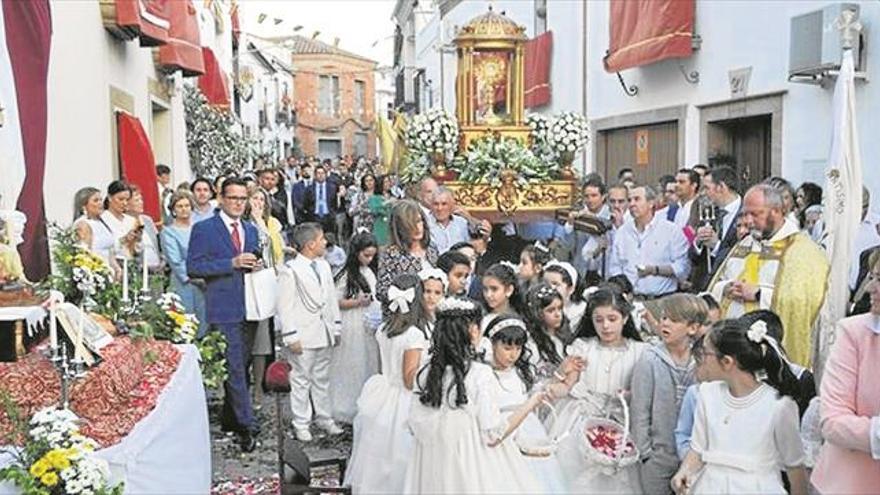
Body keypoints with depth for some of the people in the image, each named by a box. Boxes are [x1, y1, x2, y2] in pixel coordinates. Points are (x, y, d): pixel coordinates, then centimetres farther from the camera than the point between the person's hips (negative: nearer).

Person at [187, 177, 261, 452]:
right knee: (234, 367, -8)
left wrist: (255, 266, 0)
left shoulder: (251, 230, 15)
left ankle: (230, 419, 27)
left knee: (241, 364, 13)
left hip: (249, 307, 7)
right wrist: (233, 263, -19)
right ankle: (247, 426, -4)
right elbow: (193, 268, -12)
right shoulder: (204, 229, -5)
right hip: (224, 308, -6)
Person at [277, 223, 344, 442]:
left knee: (322, 379, 17)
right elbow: (285, 307, -13)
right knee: (301, 380, 4)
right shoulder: (290, 271, -13)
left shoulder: (324, 266, 9)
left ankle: (324, 418, 29)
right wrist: (291, 337, -15)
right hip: (304, 337, -6)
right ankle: (301, 424, 15)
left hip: (325, 334, 7)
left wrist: (336, 327, 13)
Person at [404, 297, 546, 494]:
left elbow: (416, 426, 0)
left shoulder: (427, 373, -5)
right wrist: (532, 403, -8)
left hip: (433, 467, 5)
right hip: (474, 471, -5)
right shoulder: (481, 374, -18)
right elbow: (492, 437, -16)